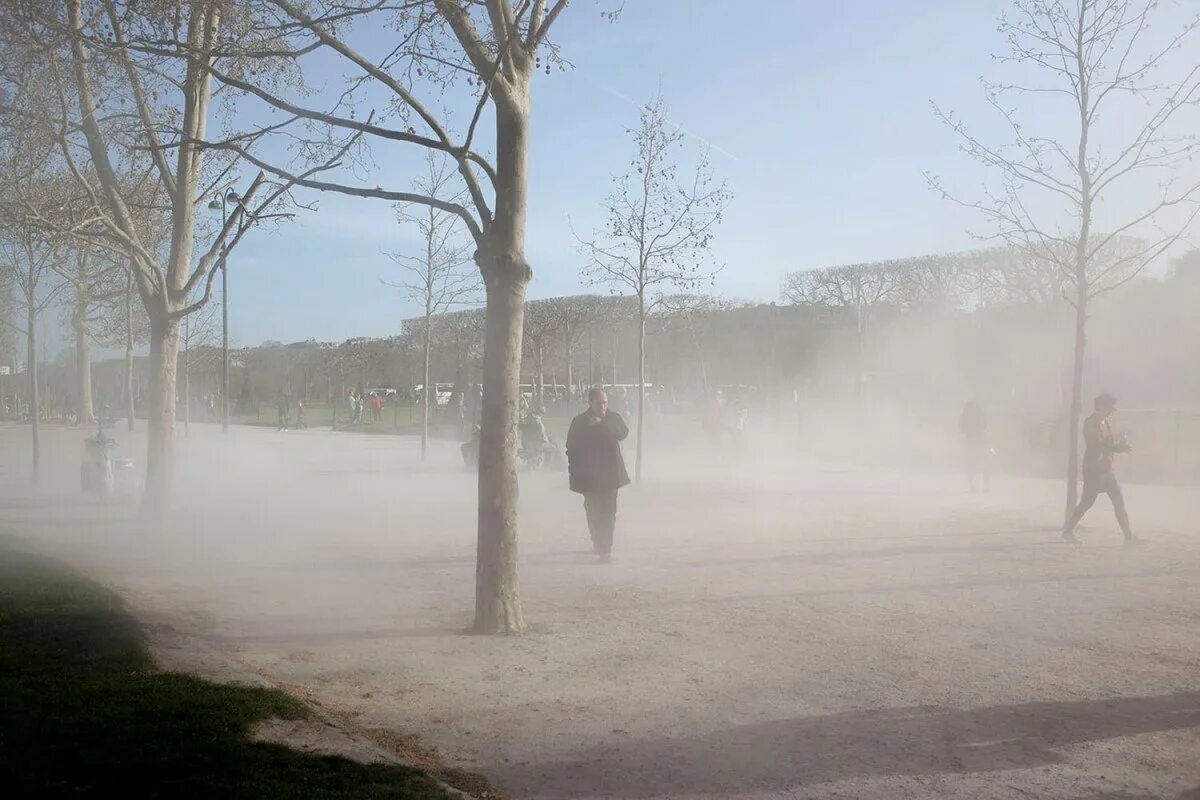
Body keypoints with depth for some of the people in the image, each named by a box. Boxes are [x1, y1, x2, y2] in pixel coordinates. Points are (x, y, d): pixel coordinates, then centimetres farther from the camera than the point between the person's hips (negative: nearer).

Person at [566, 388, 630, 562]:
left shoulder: (614, 417, 6)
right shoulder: (579, 422, 1)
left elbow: (623, 433, -13)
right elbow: (571, 447, 2)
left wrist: (601, 424, -20)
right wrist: (574, 471, -3)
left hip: (610, 473, 1)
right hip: (589, 474, 0)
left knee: (608, 511, -5)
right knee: (593, 510, 2)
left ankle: (605, 547, -2)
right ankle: (598, 543, 16)